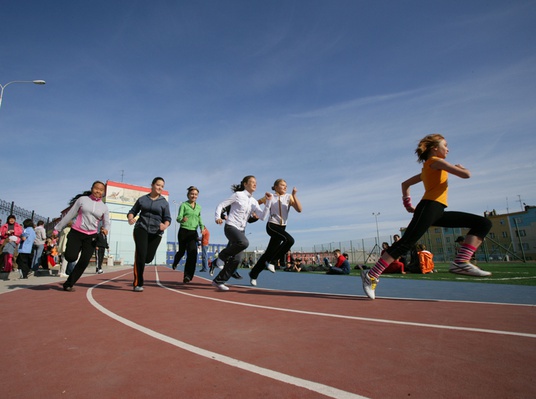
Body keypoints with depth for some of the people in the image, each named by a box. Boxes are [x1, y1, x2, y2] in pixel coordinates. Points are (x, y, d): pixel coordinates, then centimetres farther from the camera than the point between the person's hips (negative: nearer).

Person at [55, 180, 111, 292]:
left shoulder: (104, 207, 8)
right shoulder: (82, 199, 3)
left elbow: (107, 223, 10)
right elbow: (70, 215, 6)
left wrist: (105, 229, -14)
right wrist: (58, 228, 9)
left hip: (91, 237, 2)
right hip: (76, 233, -2)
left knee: (84, 262, -4)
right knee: (71, 257, -19)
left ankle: (68, 284, 14)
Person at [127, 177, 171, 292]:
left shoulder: (164, 202, 8)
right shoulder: (142, 199, 10)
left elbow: (167, 218, 3)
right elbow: (132, 211, 11)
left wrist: (165, 225, -20)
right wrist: (130, 218, -13)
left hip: (156, 232, 1)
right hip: (141, 228, -1)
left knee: (148, 258, -2)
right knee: (141, 254, -16)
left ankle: (138, 261, 37)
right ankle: (138, 284, -4)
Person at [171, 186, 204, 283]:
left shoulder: (199, 207, 10)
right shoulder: (184, 205, -4)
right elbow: (178, 218, -14)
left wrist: (202, 227, 12)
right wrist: (182, 219, -37)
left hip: (193, 232, 3)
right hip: (183, 231, -3)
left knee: (192, 252, -15)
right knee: (182, 251, 13)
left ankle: (187, 276, -12)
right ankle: (175, 263, 48)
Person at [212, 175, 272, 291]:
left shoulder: (254, 201, 13)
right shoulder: (238, 195, -2)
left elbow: (262, 216, 2)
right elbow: (221, 205, -2)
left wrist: (268, 201, -5)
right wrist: (218, 217, -20)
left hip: (241, 230, 6)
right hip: (231, 226, -6)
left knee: (237, 259, -1)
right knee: (244, 243, -35)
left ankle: (218, 281, 13)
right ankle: (222, 256, -10)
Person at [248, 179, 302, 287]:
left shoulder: (289, 197, 6)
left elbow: (299, 209, -8)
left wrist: (294, 195, -15)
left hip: (282, 227, 4)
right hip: (272, 225, -4)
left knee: (269, 253, 6)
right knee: (289, 240, -28)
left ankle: (253, 274, 22)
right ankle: (271, 262, -14)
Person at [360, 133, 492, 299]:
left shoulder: (429, 168, 26)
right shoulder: (435, 161, 0)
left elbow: (405, 184, 29)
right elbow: (466, 175, -10)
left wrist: (408, 205, 21)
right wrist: (460, 167, 14)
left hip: (437, 211, 9)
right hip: (429, 207, -9)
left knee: (483, 223, 7)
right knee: (405, 243, -18)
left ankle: (461, 262, -11)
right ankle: (371, 276, -16)